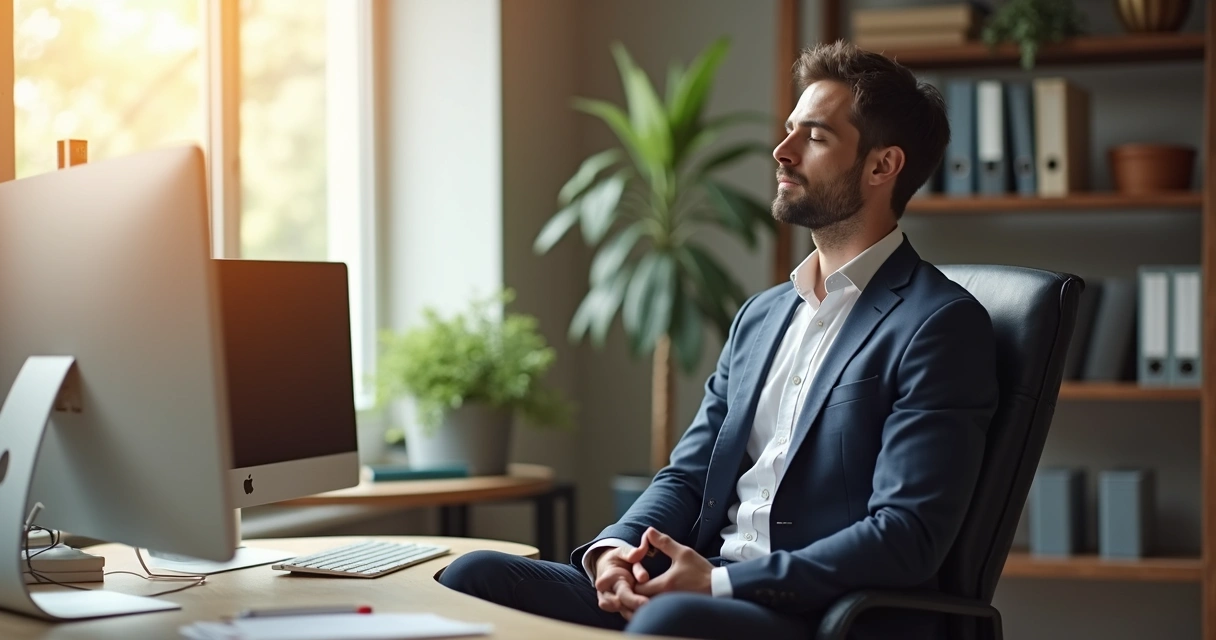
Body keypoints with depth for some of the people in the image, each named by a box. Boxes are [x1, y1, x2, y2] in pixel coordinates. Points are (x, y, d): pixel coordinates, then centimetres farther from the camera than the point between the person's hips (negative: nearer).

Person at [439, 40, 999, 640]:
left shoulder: (942, 325, -6)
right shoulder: (761, 315, 20)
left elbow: (907, 535, -15)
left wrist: (719, 582, -19)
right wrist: (614, 547, -4)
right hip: (702, 589, 7)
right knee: (475, 578, -11)